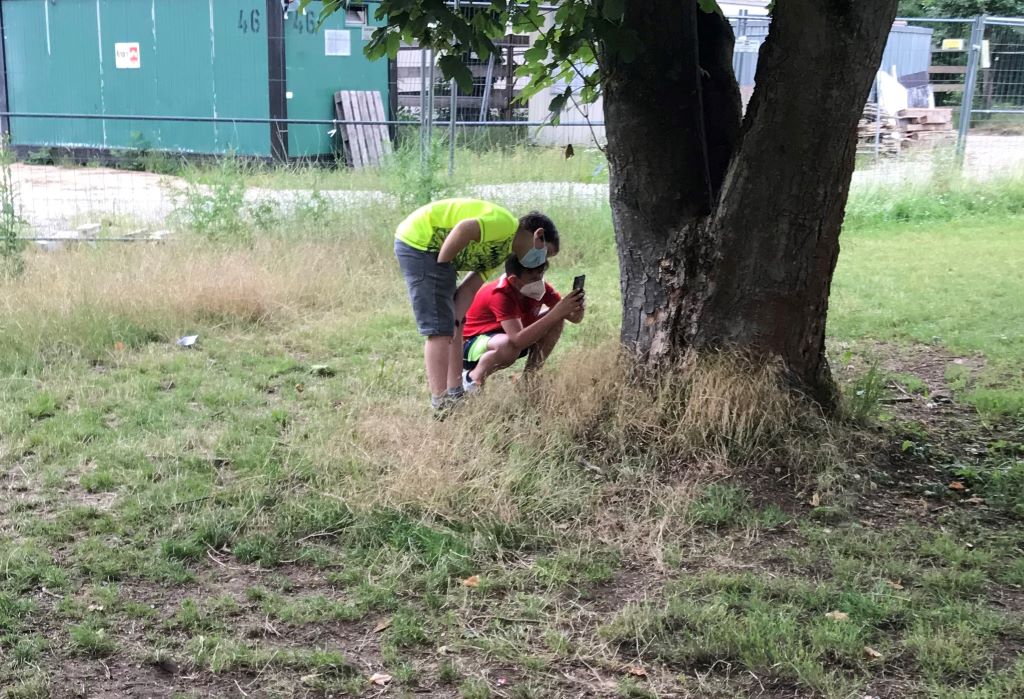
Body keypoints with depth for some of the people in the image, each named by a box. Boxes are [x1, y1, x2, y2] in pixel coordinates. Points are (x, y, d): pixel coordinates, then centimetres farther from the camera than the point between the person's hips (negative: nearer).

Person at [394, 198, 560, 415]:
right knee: (439, 329, -11)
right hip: (419, 241, -11)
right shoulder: (506, 223, -13)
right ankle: (441, 406, -9)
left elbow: (470, 289, 10)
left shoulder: (502, 251, 17)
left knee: (451, 326, 16)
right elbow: (464, 228, -29)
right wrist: (442, 266, -16)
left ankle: (455, 396, 21)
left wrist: (455, 320, -3)